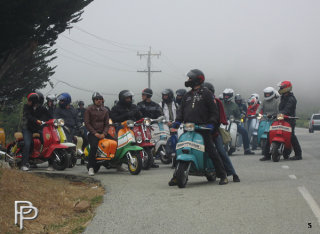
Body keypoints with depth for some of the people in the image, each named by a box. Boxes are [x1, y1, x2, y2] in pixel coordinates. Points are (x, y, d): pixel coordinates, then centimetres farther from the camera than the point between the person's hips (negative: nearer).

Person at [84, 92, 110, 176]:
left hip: (102, 133, 5)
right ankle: (90, 168, -31)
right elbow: (87, 123, -1)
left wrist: (104, 133, -3)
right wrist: (95, 133, -11)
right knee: (94, 146, -30)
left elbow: (107, 124, 16)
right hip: (92, 133, -5)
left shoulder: (105, 110, 18)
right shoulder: (89, 109, 6)